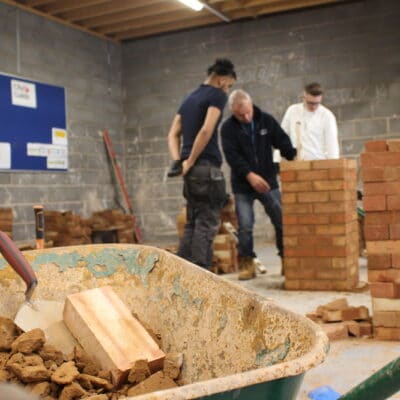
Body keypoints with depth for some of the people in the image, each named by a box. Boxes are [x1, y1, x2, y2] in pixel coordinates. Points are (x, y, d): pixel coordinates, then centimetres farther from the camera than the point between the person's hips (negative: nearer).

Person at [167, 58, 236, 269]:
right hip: (207, 167, -8)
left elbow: (173, 134, 15)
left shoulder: (189, 98, 20)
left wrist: (178, 162, 4)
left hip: (192, 169, 8)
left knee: (192, 224, 13)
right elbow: (206, 131, -18)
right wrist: (190, 162, -12)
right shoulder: (217, 95, -4)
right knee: (207, 224, -5)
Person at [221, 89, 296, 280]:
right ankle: (247, 263, 7)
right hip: (242, 185, -2)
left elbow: (283, 142, 1)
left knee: (282, 221, 3)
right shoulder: (228, 128, -5)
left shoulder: (266, 120, 1)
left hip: (268, 182, 2)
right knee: (245, 226, -4)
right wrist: (250, 175, -26)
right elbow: (232, 156, -15)